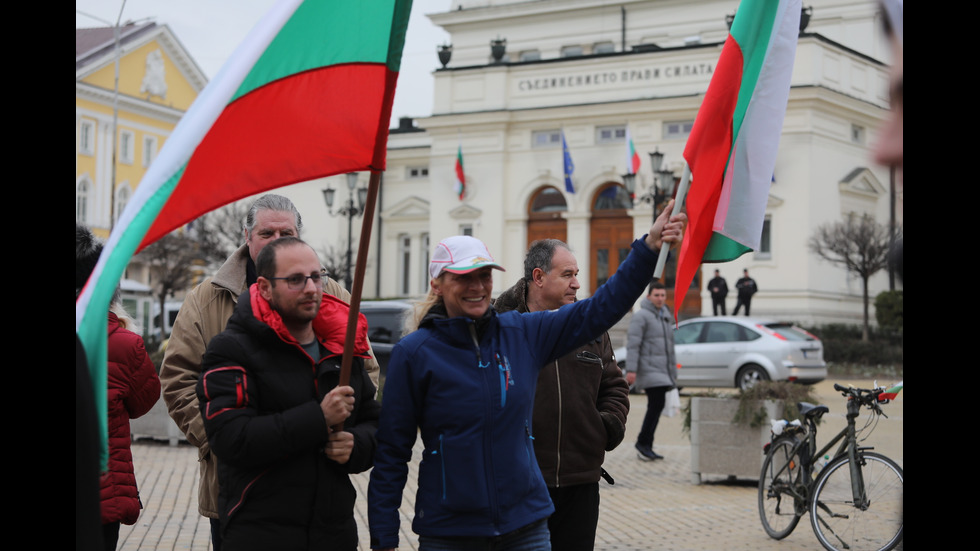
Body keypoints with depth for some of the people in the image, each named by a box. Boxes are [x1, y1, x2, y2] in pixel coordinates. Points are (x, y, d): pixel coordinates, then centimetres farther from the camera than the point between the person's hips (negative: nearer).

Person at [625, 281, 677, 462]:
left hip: (663, 370, 8)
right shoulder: (641, 316, -7)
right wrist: (631, 370, -21)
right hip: (649, 370, -8)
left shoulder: (666, 317, 19)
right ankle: (643, 442, -9)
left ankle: (645, 447, 10)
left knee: (656, 407, 6)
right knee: (657, 404, -16)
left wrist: (673, 371, 22)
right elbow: (633, 344, -13)